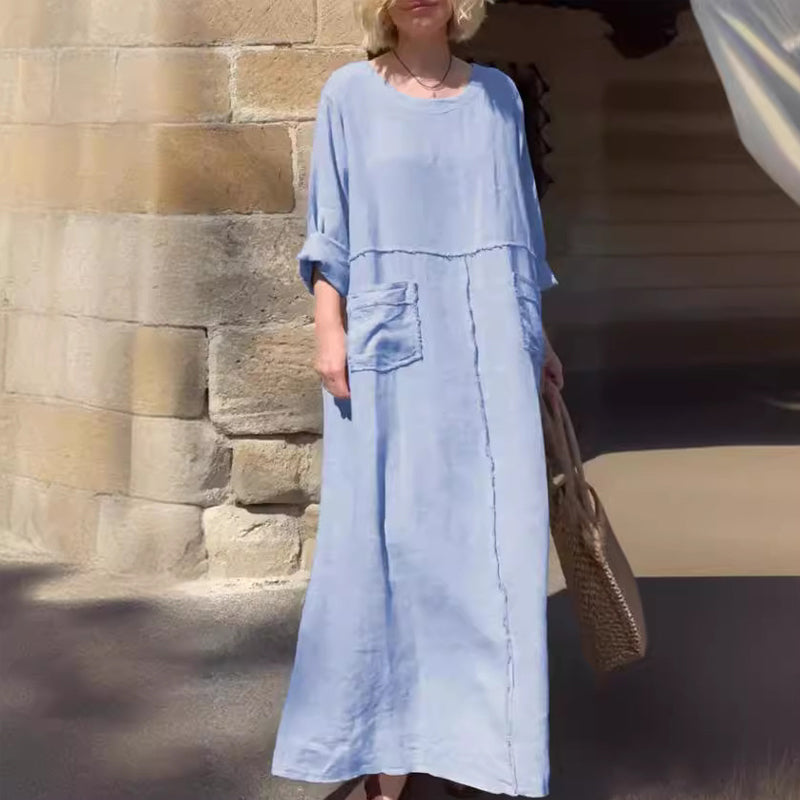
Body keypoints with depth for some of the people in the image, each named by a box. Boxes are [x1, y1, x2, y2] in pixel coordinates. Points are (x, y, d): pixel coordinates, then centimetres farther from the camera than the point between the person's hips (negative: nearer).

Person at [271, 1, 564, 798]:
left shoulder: (496, 93, 12)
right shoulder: (350, 94, 5)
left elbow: (515, 225, 17)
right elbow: (331, 228, 3)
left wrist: (537, 335, 15)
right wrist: (329, 330, -7)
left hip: (489, 344, 2)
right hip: (389, 346, -2)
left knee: (496, 539, 0)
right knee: (386, 536, -1)